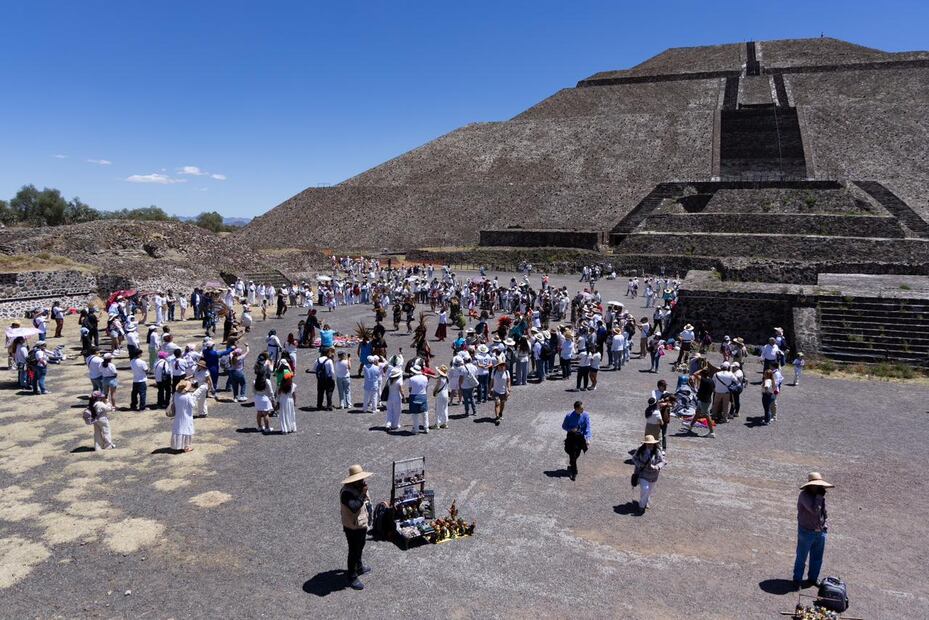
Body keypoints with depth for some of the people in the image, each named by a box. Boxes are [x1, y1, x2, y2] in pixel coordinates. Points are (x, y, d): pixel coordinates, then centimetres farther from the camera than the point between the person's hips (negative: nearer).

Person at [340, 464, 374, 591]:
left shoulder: (360, 487, -2)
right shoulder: (346, 492, -30)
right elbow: (354, 507, -42)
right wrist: (362, 494, -38)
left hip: (362, 524, 9)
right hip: (352, 527, -8)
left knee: (360, 547, 26)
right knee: (354, 551, 4)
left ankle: (359, 567, 48)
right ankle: (352, 578, 18)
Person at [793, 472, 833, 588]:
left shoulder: (818, 495, 5)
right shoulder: (805, 495, -20)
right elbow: (814, 509, -33)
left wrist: (824, 524, 10)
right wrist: (819, 495, -27)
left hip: (820, 532, 7)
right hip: (806, 532, -7)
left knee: (817, 558, 19)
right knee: (801, 558, 6)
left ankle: (813, 578, 37)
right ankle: (797, 579, 20)